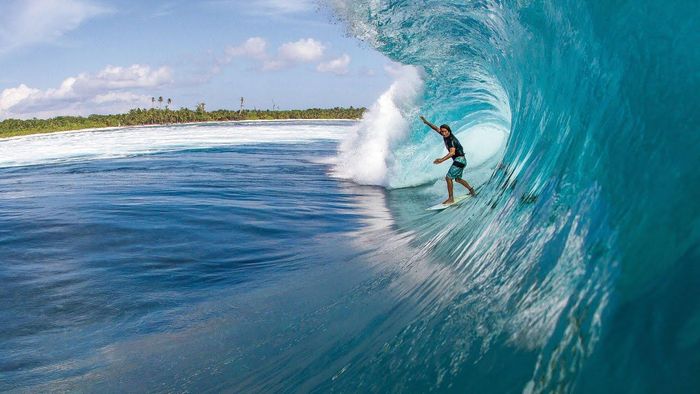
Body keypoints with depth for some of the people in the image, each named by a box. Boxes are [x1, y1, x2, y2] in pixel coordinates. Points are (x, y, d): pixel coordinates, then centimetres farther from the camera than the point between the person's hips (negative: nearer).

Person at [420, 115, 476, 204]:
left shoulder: (451, 140, -23)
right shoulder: (446, 135, 3)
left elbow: (452, 152, -37)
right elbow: (436, 128, 16)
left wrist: (441, 160, -47)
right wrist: (426, 122, 16)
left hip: (459, 160, -10)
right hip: (459, 160, 10)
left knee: (448, 177, -15)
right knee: (457, 179, 24)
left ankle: (451, 198, -13)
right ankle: (471, 190, 35)